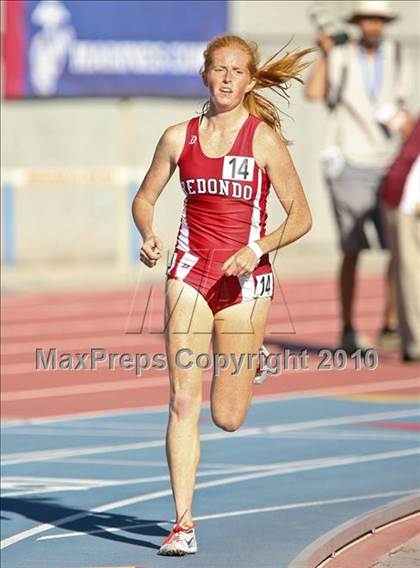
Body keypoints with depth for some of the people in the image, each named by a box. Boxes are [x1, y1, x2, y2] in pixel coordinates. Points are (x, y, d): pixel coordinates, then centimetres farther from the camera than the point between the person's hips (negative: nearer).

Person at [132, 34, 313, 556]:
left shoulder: (263, 139, -4)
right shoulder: (179, 137, 4)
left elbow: (300, 217, -2)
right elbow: (144, 199, 15)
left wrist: (257, 249, -18)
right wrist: (148, 237, -5)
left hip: (245, 278, -2)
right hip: (189, 273, 2)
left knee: (227, 416, 4)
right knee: (183, 402, -9)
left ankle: (248, 363, 41)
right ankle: (183, 523, -5)